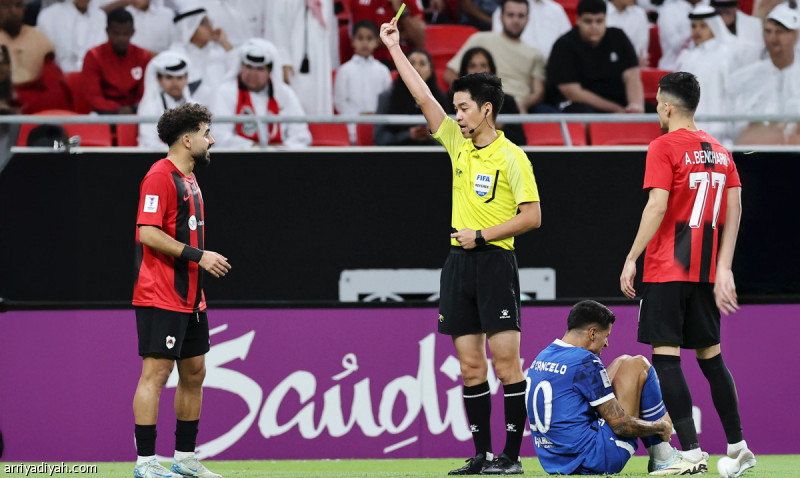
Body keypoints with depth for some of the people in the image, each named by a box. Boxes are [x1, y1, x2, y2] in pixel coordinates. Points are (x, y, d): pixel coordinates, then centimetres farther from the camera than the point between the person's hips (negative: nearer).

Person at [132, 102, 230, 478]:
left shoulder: (189, 178, 18)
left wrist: (206, 260, 15)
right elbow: (148, 233, -21)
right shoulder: (160, 176, -13)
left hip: (189, 298, 10)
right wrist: (197, 255, -20)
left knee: (194, 374, 12)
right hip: (160, 299, -10)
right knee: (156, 374, -9)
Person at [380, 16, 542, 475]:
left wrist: (482, 235, -13)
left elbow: (532, 216, -9)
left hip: (495, 261, -7)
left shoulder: (511, 157, -7)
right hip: (459, 264, 7)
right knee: (471, 366, 5)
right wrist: (395, 49, 15)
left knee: (506, 363, -7)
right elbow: (424, 96, 15)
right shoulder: (459, 143, 11)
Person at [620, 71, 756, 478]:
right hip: (706, 272, 7)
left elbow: (657, 206, -16)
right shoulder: (719, 151, 12)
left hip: (666, 269, -7)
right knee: (710, 355, 16)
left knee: (665, 355, -6)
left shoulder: (664, 148, -8)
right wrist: (723, 267, 9)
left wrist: (631, 259, -12)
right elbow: (734, 208, 9)